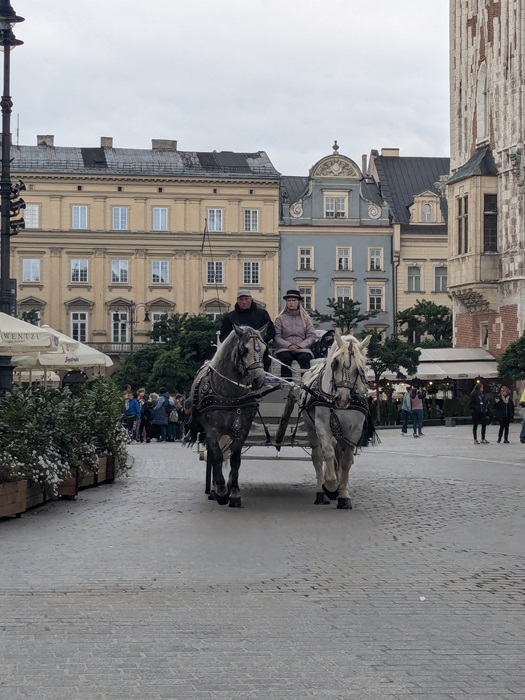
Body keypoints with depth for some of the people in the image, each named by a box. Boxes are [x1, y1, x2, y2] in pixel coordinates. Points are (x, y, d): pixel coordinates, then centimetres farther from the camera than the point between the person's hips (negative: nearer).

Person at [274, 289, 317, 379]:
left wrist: (300, 346, -10)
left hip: (302, 348, 0)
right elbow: (276, 338, 3)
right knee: (285, 357, -33)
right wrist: (288, 345, -14)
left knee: (304, 357, -32)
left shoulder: (306, 318, 16)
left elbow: (312, 337, 7)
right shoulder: (280, 319, 13)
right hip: (285, 349, 0)